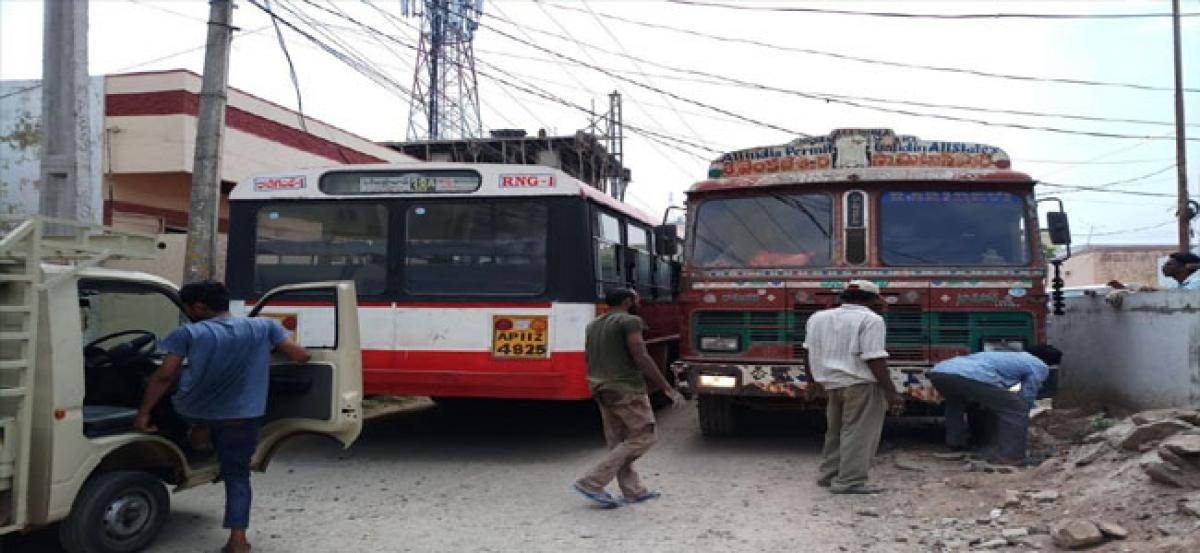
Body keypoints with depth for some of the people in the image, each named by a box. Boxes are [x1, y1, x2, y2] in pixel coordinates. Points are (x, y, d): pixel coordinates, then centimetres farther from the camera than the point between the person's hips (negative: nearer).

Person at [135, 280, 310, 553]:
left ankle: (200, 433, 34)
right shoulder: (264, 326, 1)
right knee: (237, 475, 14)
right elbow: (301, 356, 2)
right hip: (241, 418, 1)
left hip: (192, 412, -1)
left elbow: (164, 376, -10)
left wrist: (143, 412, 0)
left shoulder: (188, 333, -5)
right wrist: (272, 348, 22)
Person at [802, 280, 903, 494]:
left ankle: (828, 474, 26)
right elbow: (874, 359, -17)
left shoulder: (818, 317, 11)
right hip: (861, 384, -7)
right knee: (858, 433, -2)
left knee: (835, 431, 18)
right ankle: (849, 481, -3)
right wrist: (891, 392, -15)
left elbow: (808, 352, 17)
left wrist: (813, 379, 28)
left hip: (831, 384, 7)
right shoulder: (870, 320, -10)